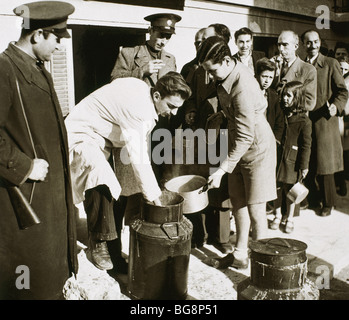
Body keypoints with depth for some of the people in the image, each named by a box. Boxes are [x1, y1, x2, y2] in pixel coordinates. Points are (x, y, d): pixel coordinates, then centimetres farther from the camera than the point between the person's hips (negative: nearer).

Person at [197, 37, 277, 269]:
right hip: (238, 145, 9)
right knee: (238, 203, 13)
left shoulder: (242, 89, -29)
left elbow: (245, 137, -28)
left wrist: (222, 170, -27)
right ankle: (240, 255, 25)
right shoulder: (231, 69, -2)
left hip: (256, 148, -9)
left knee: (255, 210, -2)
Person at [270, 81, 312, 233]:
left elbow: (306, 145, -6)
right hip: (276, 157, 4)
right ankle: (278, 216, 25)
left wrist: (304, 166, -5)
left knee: (289, 190, 7)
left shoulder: (304, 121, -9)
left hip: (291, 160, -4)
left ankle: (289, 218, 25)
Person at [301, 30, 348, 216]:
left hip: (324, 121, -3)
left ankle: (327, 203, 16)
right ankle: (313, 199, 23)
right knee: (307, 164, 7)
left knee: (324, 164, 1)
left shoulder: (331, 64, 1)